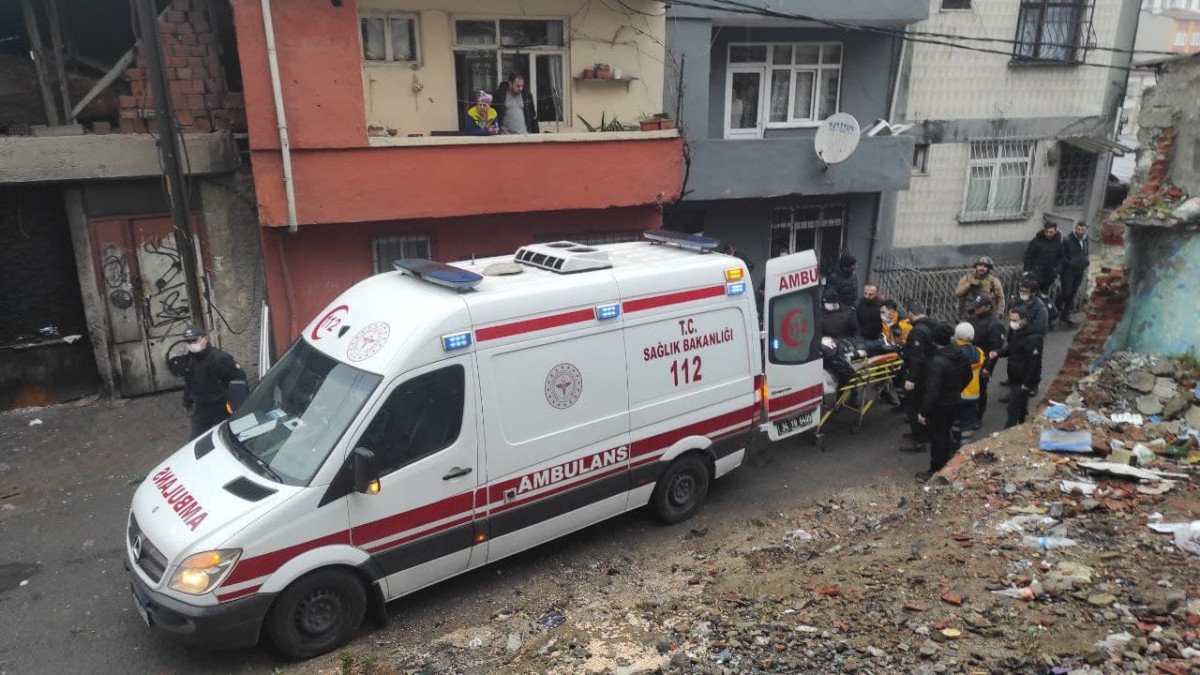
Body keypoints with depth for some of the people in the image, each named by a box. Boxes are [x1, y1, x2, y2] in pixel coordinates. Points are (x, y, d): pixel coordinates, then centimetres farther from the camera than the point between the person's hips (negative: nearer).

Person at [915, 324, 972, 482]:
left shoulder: (937, 361, -31)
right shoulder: (960, 354, -6)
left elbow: (932, 390, -30)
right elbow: (968, 376, 10)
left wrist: (923, 412, -22)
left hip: (939, 406, -8)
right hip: (955, 402, 8)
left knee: (936, 438, 7)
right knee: (947, 433, 24)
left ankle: (936, 471, 19)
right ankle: (947, 466, 39)